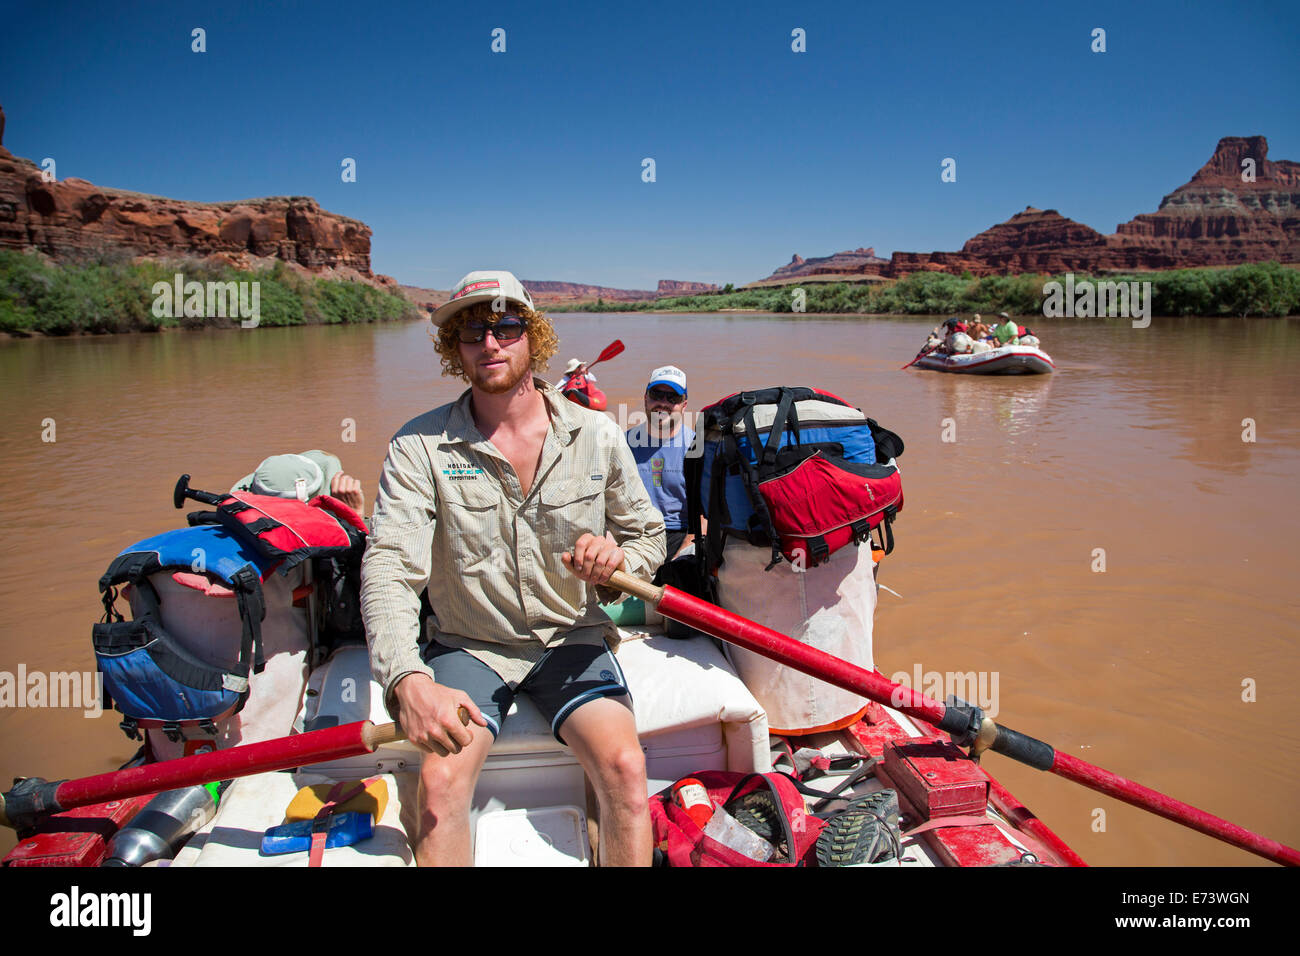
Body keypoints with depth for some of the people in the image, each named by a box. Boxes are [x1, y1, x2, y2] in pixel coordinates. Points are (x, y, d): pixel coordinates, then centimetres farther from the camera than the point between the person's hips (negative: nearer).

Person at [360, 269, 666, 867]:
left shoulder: (597, 436, -1)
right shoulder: (420, 446, -7)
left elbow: (648, 536, 10)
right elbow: (388, 568, -17)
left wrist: (616, 562, -16)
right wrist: (407, 680, -34)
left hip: (572, 639, 1)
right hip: (467, 644, 0)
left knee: (624, 768, -22)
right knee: (441, 785, -25)